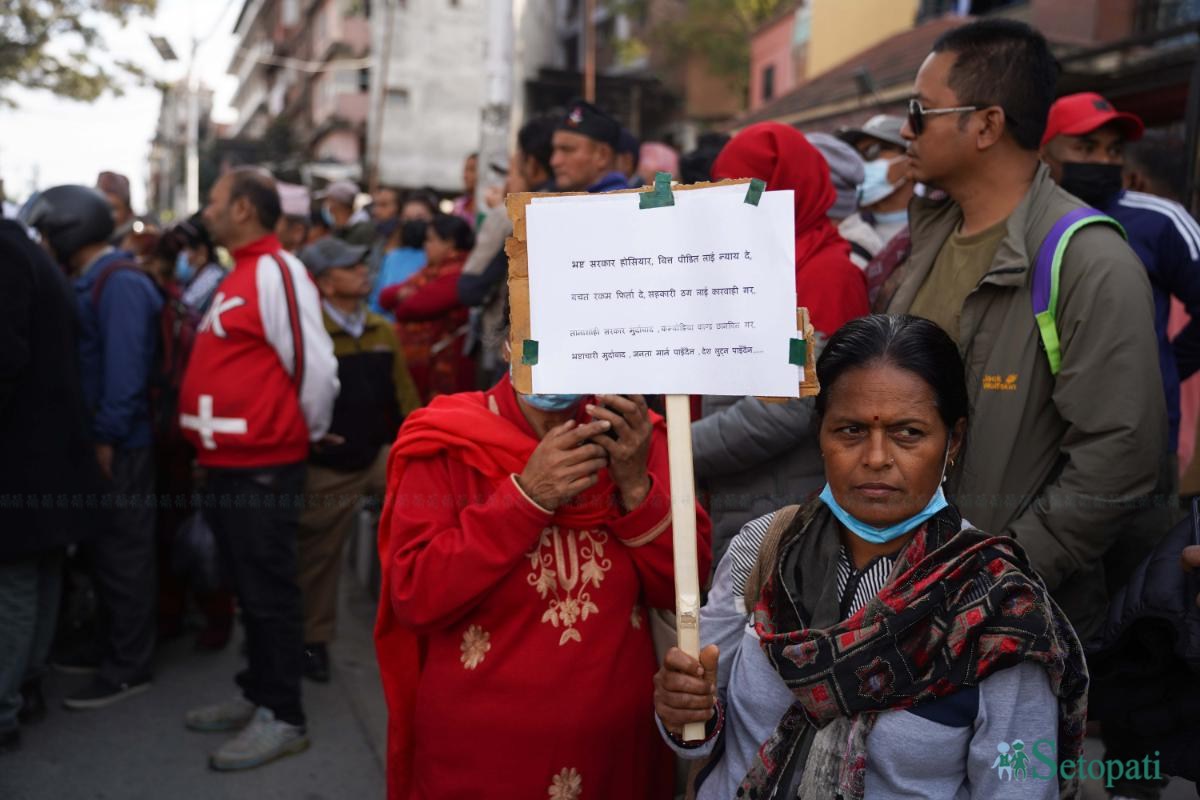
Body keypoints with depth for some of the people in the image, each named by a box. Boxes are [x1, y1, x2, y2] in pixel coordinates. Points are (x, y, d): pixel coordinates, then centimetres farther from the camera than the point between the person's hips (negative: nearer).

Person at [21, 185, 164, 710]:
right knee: (103, 549, 17)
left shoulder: (120, 283, -15)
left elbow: (124, 368, -22)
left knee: (122, 554, 0)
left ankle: (128, 668, 11)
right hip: (99, 440, 9)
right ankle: (114, 648, 30)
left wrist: (107, 438, -22)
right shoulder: (89, 282, 15)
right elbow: (84, 360, 15)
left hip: (119, 447, -9)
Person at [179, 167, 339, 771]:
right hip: (231, 464, 10)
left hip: (262, 467, -10)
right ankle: (257, 695, 31)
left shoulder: (275, 272, -15)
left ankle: (283, 717, 12)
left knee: (268, 593, 0)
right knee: (248, 589, 17)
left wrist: (308, 432, -7)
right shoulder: (240, 277, 16)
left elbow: (316, 366, -21)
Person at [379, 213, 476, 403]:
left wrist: (399, 308, 2)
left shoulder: (457, 275, -15)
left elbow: (417, 306, -23)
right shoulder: (432, 269, 17)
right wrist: (400, 293, -8)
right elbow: (386, 296, 17)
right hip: (414, 362, 9)